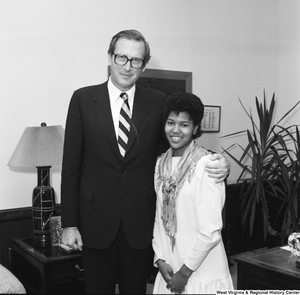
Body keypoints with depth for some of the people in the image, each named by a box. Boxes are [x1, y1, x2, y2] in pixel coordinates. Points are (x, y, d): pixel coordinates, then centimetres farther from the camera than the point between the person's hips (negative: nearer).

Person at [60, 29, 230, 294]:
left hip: (140, 222, 1)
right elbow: (71, 165, -2)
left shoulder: (159, 102, 0)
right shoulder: (83, 99, -2)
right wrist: (69, 223, -4)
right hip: (97, 222, 0)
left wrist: (215, 165, -14)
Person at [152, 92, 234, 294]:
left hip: (203, 274, -5)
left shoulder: (206, 164, -17)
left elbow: (210, 231, -18)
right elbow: (159, 217, 8)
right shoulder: (161, 163, 3)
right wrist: (160, 259, -1)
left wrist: (185, 271, -11)